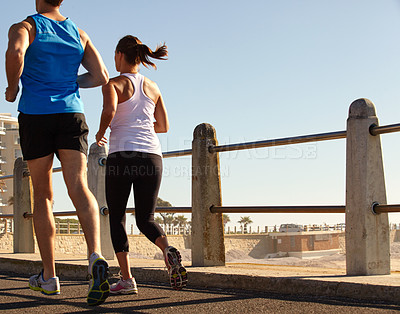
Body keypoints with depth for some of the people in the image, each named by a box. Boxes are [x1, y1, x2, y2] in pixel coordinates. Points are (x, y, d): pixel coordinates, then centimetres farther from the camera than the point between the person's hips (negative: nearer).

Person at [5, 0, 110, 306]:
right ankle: (96, 256, -39)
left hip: (35, 115, -2)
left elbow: (15, 53, -21)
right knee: (78, 186, -13)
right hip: (72, 113, 2)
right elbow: (101, 76, 8)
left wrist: (12, 88, -3)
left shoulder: (25, 26, 3)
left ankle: (49, 277, 13)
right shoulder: (79, 33, 15)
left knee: (43, 196, 8)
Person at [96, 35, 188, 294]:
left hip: (122, 155, -4)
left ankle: (127, 279, 1)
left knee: (117, 218, 10)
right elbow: (164, 126, 19)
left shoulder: (114, 84, 1)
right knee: (146, 219, 10)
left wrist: (101, 132, 0)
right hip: (151, 156, 4)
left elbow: (109, 111, -20)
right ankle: (168, 249, -23)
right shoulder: (153, 87, 16)